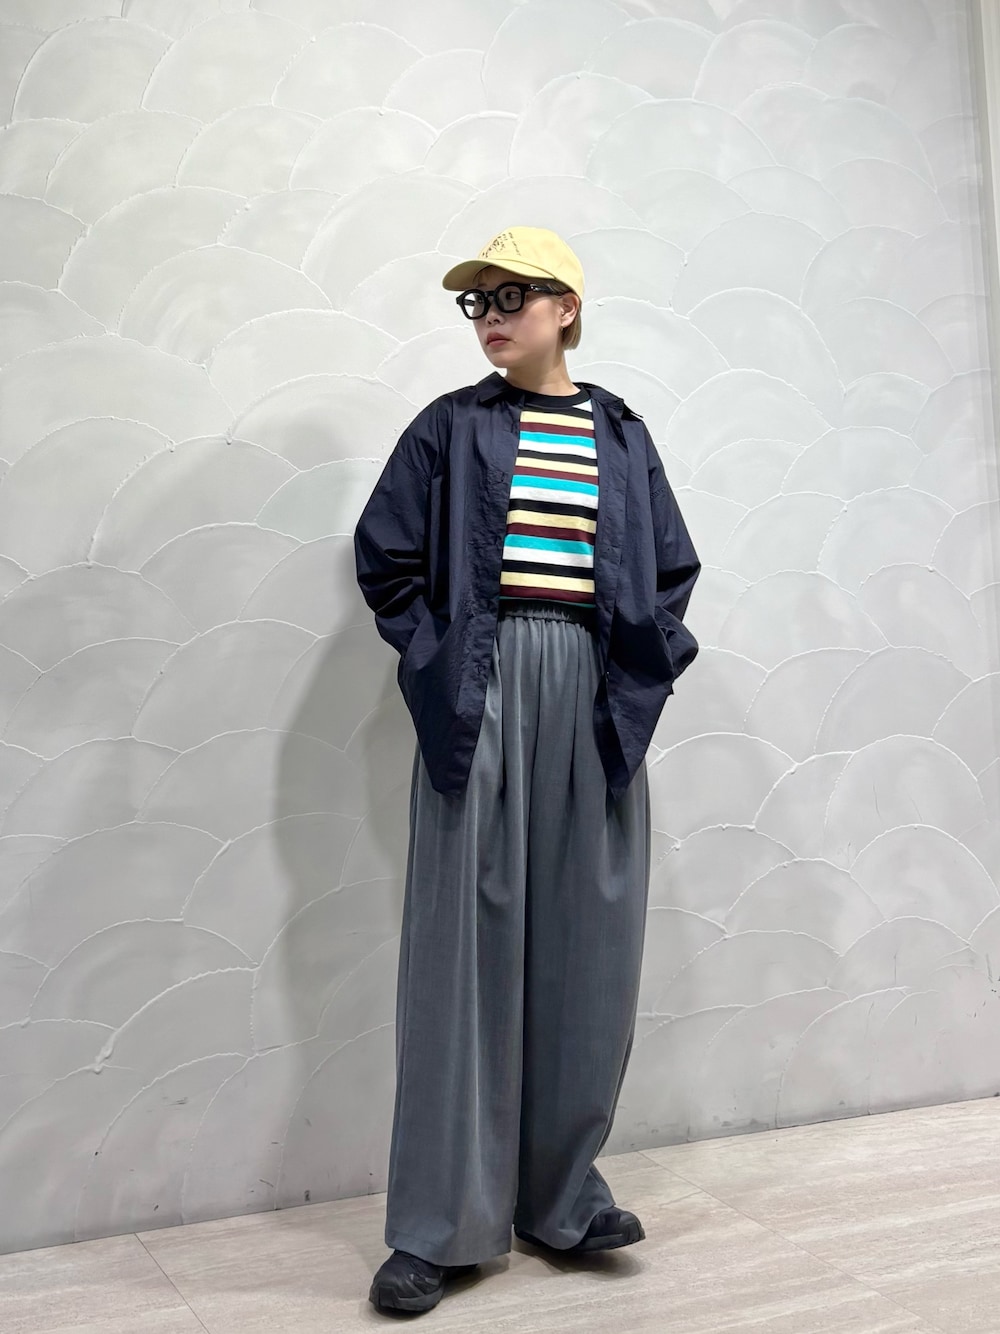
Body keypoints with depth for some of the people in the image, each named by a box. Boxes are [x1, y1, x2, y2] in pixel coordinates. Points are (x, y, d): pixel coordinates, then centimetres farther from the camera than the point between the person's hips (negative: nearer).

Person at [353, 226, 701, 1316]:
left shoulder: (621, 434, 13)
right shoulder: (450, 429, 7)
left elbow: (673, 569, 15)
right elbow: (385, 554, 5)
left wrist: (649, 664, 2)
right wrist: (438, 663, -3)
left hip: (595, 701, 3)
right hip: (480, 694, -2)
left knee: (584, 945, 5)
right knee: (466, 946, -3)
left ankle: (561, 1193, 21)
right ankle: (439, 1226, 7)